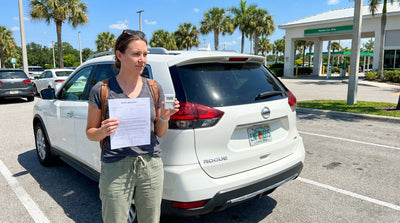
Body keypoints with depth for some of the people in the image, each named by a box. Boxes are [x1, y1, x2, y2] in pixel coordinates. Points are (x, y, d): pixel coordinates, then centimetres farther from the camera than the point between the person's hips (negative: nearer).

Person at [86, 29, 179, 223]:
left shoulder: (154, 88, 2)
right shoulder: (101, 90, -5)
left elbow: (160, 133, 7)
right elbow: (90, 132, 3)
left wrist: (165, 118, -13)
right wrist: (103, 131, -19)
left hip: (151, 165, 3)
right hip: (115, 169, -2)